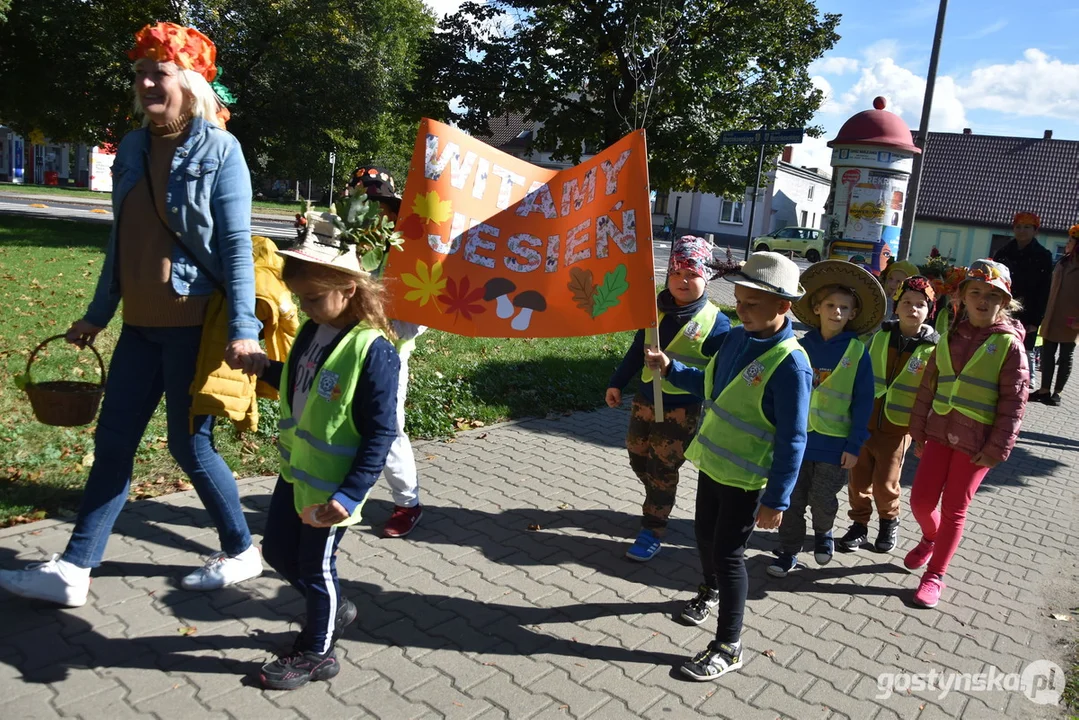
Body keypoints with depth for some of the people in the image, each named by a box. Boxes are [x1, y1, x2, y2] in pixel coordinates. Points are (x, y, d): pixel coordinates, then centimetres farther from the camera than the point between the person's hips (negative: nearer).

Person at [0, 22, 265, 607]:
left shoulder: (218, 150, -8)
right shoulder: (132, 148, 11)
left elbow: (236, 244, -13)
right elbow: (121, 240, 17)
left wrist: (243, 328, -20)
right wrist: (97, 314, 20)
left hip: (194, 324, -7)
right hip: (140, 324, 7)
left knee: (189, 445, 3)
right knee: (112, 443, 10)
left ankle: (240, 552, 23)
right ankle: (73, 570, 20)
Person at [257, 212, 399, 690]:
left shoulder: (372, 351, -25)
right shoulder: (311, 331, 0)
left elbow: (380, 434, -24)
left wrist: (350, 496, -28)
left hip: (330, 487, -8)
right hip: (295, 470, 8)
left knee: (316, 568, 9)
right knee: (277, 552, 21)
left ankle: (316, 654, 34)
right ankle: (334, 610, 45)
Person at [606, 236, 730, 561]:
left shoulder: (715, 323, -16)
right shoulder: (655, 307, -2)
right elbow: (638, 349, 10)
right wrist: (617, 383, 13)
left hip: (682, 409, -5)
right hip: (645, 398, 6)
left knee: (662, 470, 3)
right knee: (638, 458, 18)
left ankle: (653, 530, 19)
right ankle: (658, 504, 43)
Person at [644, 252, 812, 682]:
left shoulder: (790, 364, -25)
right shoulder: (737, 338, -1)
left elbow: (792, 441, -22)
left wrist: (777, 499, -21)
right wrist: (669, 368, 3)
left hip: (745, 477, -8)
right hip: (712, 461, 8)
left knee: (728, 553, 1)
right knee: (705, 533, 23)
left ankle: (728, 647, 18)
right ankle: (711, 591, 52)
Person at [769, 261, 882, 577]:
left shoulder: (857, 352, -7)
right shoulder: (803, 345, -1)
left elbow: (863, 402, -5)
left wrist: (855, 445, -8)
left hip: (834, 441, -2)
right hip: (798, 435, 2)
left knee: (822, 499, 8)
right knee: (792, 499, 7)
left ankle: (823, 533, 39)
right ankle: (788, 551, 22)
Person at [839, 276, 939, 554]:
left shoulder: (933, 348, -5)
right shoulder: (880, 335, 0)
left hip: (897, 427, -2)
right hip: (864, 420, 2)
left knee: (885, 484, 3)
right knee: (858, 480, 8)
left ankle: (889, 521, 31)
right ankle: (859, 524, 27)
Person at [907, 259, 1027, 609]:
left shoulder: (1009, 345, -8)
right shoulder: (950, 338, 6)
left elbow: (1013, 403, -9)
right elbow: (928, 387, 9)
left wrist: (997, 449, -12)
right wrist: (918, 431, 8)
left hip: (977, 442, -4)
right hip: (940, 432, 4)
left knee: (953, 510, 6)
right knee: (921, 500, 6)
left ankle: (934, 575, 21)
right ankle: (931, 539, 39)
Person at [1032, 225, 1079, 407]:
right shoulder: (1062, 263, 12)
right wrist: (1045, 315, 12)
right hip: (1052, 319, 6)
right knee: (1048, 354, 8)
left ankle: (1057, 393, 12)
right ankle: (1045, 390, 15)